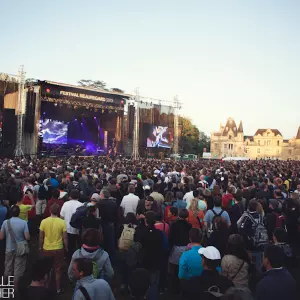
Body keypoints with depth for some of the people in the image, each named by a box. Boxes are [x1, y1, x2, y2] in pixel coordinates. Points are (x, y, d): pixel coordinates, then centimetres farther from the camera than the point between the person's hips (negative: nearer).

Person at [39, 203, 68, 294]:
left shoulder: (44, 221, -11)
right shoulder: (62, 222, -15)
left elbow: (41, 237, -3)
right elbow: (65, 237, -9)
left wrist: (40, 247, 13)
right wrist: (66, 248, 5)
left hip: (46, 249, 1)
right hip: (58, 249, -1)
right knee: (58, 270, 14)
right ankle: (58, 289, 25)